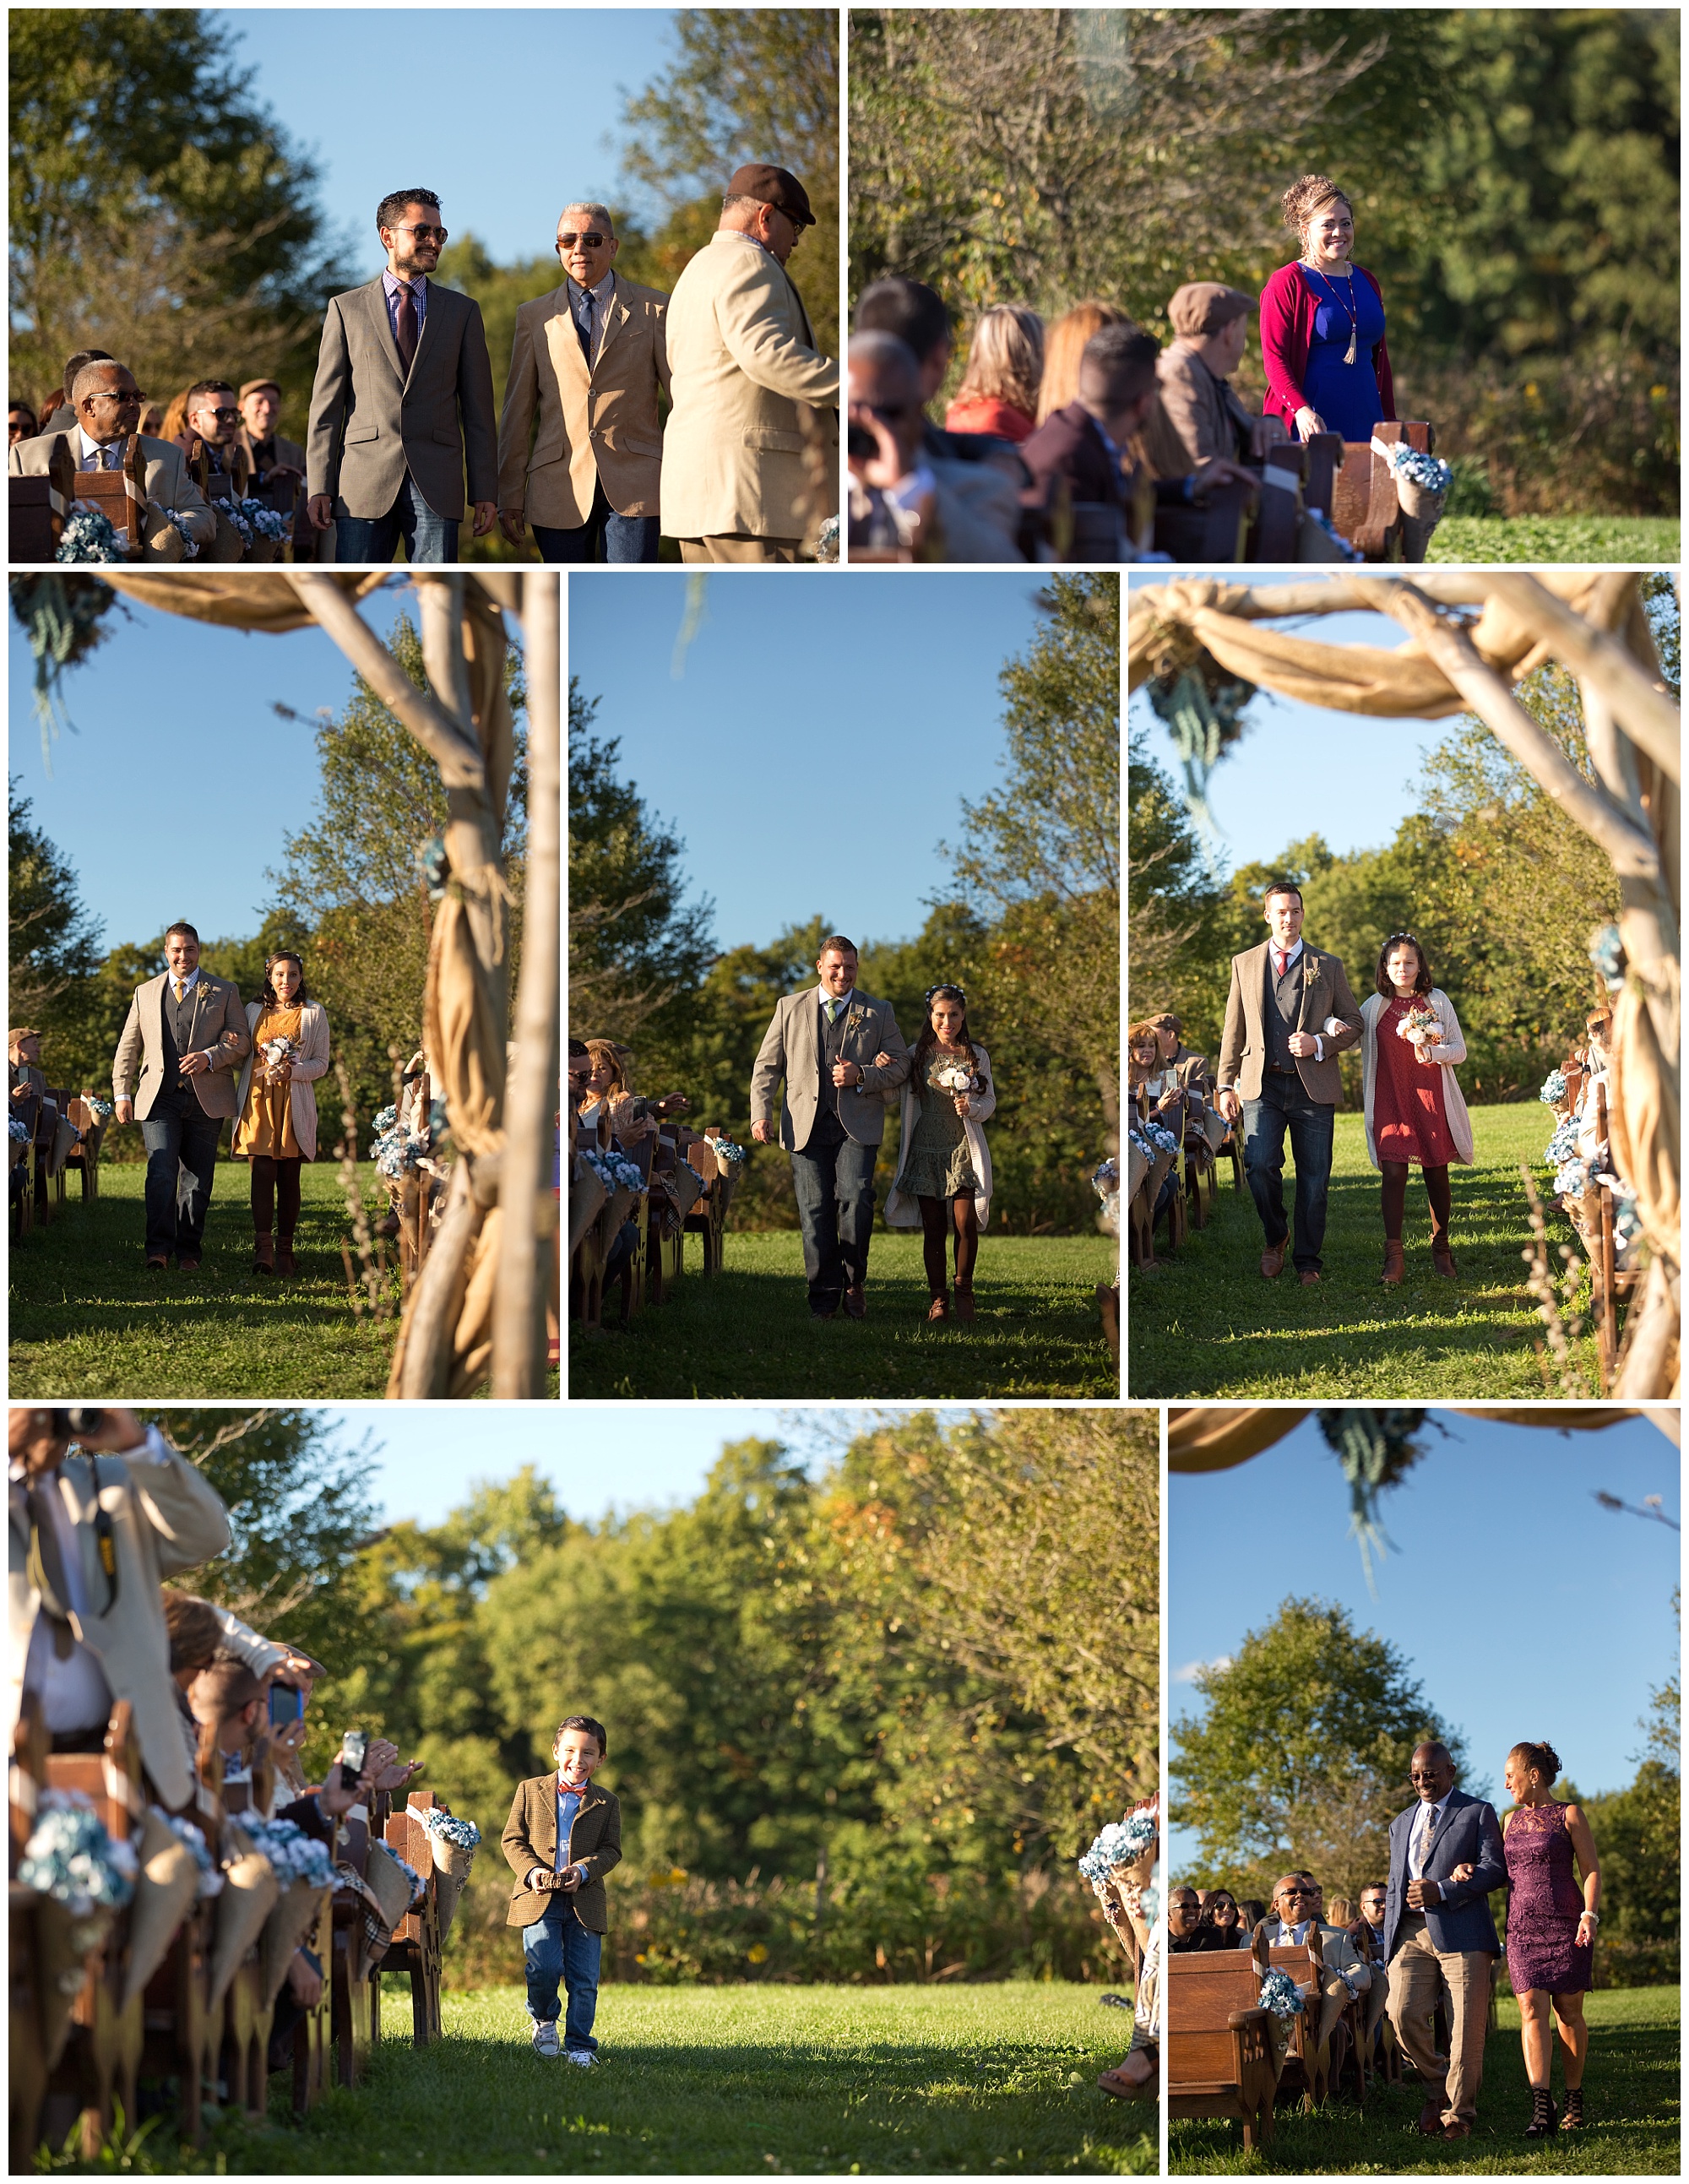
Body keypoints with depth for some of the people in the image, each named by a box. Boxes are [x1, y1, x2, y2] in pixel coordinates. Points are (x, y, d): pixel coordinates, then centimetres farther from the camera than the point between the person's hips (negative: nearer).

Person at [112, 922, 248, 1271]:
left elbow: (241, 1040, 4)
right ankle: (158, 1249, -13)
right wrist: (121, 1093, 5)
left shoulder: (224, 992, 9)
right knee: (161, 1173, -14)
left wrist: (209, 1057, -14)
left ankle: (188, 1251, 11)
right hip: (159, 1098, 0)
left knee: (199, 1178, 2)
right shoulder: (145, 993, 14)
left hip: (206, 1098, 0)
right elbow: (128, 1048, 15)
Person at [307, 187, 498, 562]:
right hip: (364, 486, 0)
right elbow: (326, 404, 7)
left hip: (436, 487, 1)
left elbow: (477, 409, 10)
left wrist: (485, 492, 3)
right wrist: (319, 487, -2)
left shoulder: (462, 311, 12)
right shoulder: (346, 309, 10)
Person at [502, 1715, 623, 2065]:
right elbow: (513, 1839, 6)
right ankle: (544, 2020, 13)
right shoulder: (530, 1791, 7)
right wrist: (531, 1870, -12)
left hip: (584, 1901, 1)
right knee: (544, 1967, -15)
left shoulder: (606, 1804, 9)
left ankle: (580, 2046, 10)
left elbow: (611, 1850, 4)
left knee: (584, 1979, -1)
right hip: (539, 1898, -1)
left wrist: (583, 1870, -15)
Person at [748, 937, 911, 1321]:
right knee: (815, 1211, -2)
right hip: (806, 1125, 1)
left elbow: (900, 1065, 9)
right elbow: (767, 1065, 12)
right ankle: (824, 1299, 5)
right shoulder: (790, 1008, 13)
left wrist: (861, 1075, -10)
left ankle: (854, 1282, 2)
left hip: (857, 1126, -1)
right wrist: (761, 1113, 0)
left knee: (855, 1199, -18)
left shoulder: (879, 1013, 11)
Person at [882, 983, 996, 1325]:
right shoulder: (917, 1053, 5)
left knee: (965, 1224, -10)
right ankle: (938, 1297, 13)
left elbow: (990, 1103, 7)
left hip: (963, 1148, -1)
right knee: (933, 1228, 3)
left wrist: (972, 1108, -14)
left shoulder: (976, 1055, 3)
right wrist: (880, 1070, -6)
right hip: (926, 1148, 1)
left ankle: (964, 1292, 8)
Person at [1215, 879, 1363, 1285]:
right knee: (1260, 1165, -16)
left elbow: (1354, 1024, 10)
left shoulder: (1328, 967, 9)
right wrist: (1226, 1085, 6)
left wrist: (1319, 1045, -9)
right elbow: (1234, 1030, 13)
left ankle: (1307, 1261, 13)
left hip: (1313, 1085, 0)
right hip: (1262, 1084, 0)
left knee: (1314, 1177, 0)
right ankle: (1275, 1239, 8)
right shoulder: (1244, 964, 12)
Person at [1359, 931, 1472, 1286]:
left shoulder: (1437, 1001, 5)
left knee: (1436, 1173, 7)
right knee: (1394, 1172, -12)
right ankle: (1394, 1256, -14)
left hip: (1431, 1097, 1)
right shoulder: (1375, 1006, 6)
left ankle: (1441, 1247, 23)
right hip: (1390, 1101, -1)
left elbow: (1460, 1051, 5)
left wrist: (1429, 1051, -14)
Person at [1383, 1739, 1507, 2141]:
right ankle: (1436, 2088, 9)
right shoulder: (1401, 1824, 26)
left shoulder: (1477, 1813, 8)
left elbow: (1495, 1868, -4)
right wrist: (1389, 1937, 10)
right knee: (1403, 2015, -13)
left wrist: (1442, 1891, -13)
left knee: (1466, 2027, -6)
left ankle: (1458, 2114, 3)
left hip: (1460, 1931, -4)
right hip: (1410, 1933, 4)